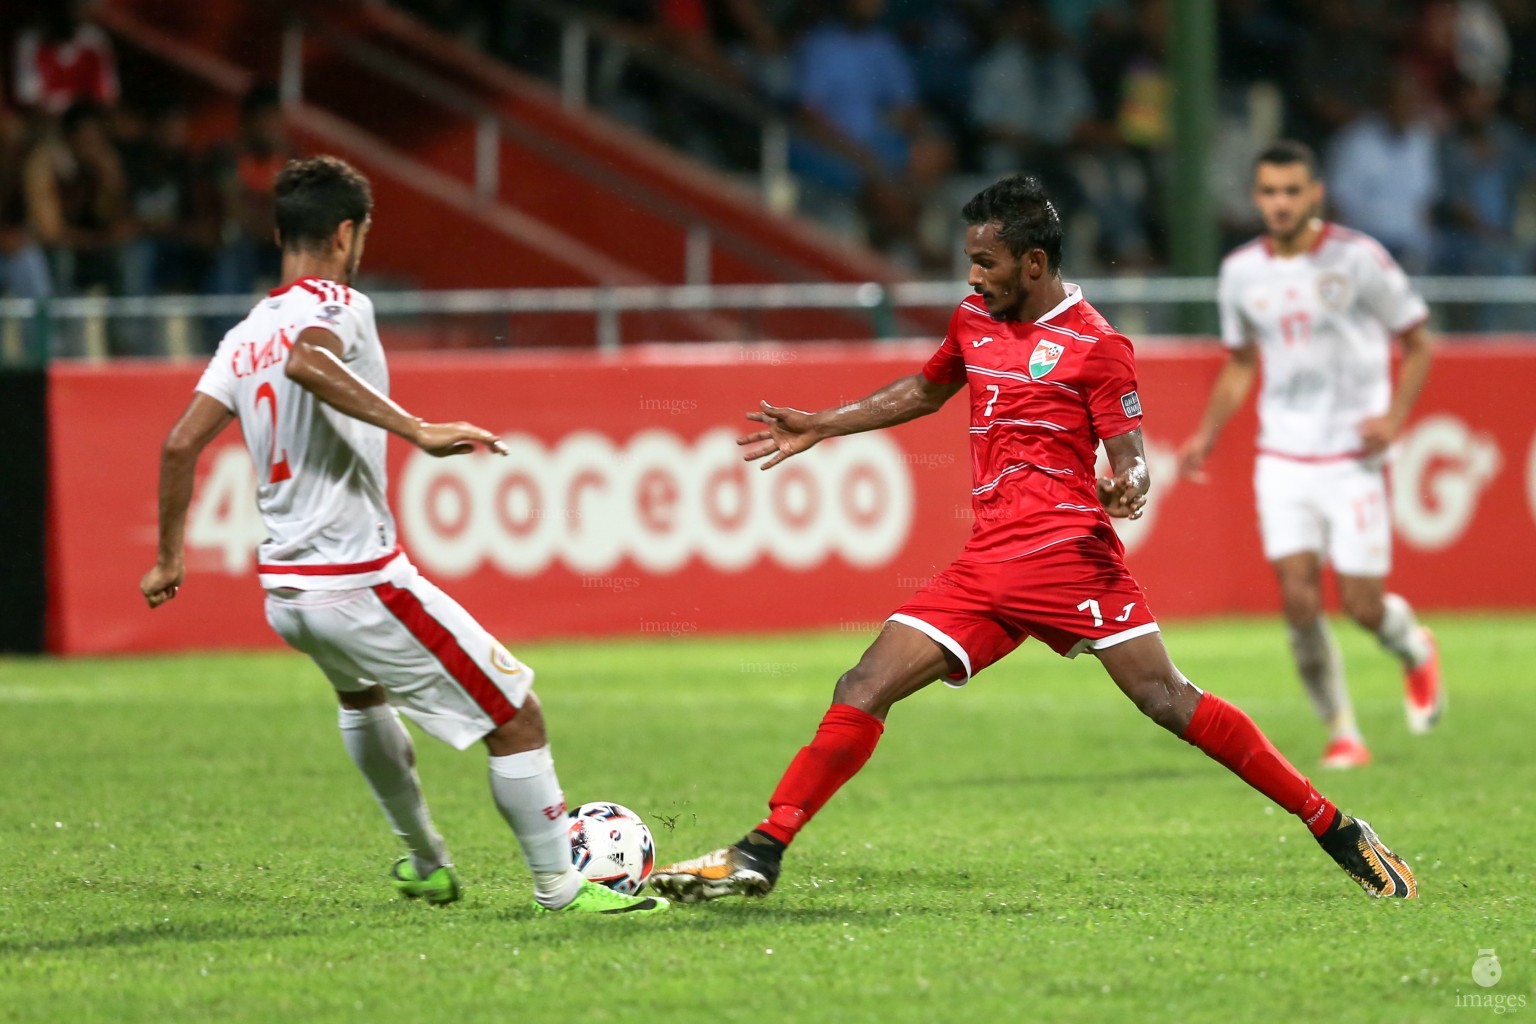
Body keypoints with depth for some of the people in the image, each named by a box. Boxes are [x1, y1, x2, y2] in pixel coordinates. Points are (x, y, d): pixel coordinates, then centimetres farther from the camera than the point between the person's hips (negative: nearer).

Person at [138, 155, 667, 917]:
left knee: (361, 689, 38)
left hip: (285, 590, 8)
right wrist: (417, 429, -35)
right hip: (361, 581, -8)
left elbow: (180, 445, 8)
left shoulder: (244, 337, 12)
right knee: (516, 716, 0)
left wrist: (169, 560, 17)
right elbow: (307, 361, -32)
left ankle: (426, 864, 44)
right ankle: (558, 884, 1)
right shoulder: (337, 305, -8)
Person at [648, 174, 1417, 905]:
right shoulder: (974, 320, 17)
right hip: (986, 564, 6)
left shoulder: (1095, 345, -4)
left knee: (1166, 700, -13)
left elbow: (1130, 459, -6)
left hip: (1071, 553, -6)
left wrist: (1128, 486, -30)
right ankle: (761, 853, -5)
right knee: (864, 689, -5)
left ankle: (1336, 831, -4)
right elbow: (924, 391, 35)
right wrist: (819, 427, 33)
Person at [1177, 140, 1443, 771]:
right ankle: (1341, 731, 6)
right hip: (1282, 458, 3)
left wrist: (1394, 417, -13)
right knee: (1299, 599, -10)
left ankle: (1416, 652, 31)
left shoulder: (1357, 259, -7)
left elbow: (1416, 345, 2)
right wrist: (1208, 433, 5)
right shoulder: (1242, 271, 4)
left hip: (1352, 459, -3)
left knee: (1362, 606, -5)